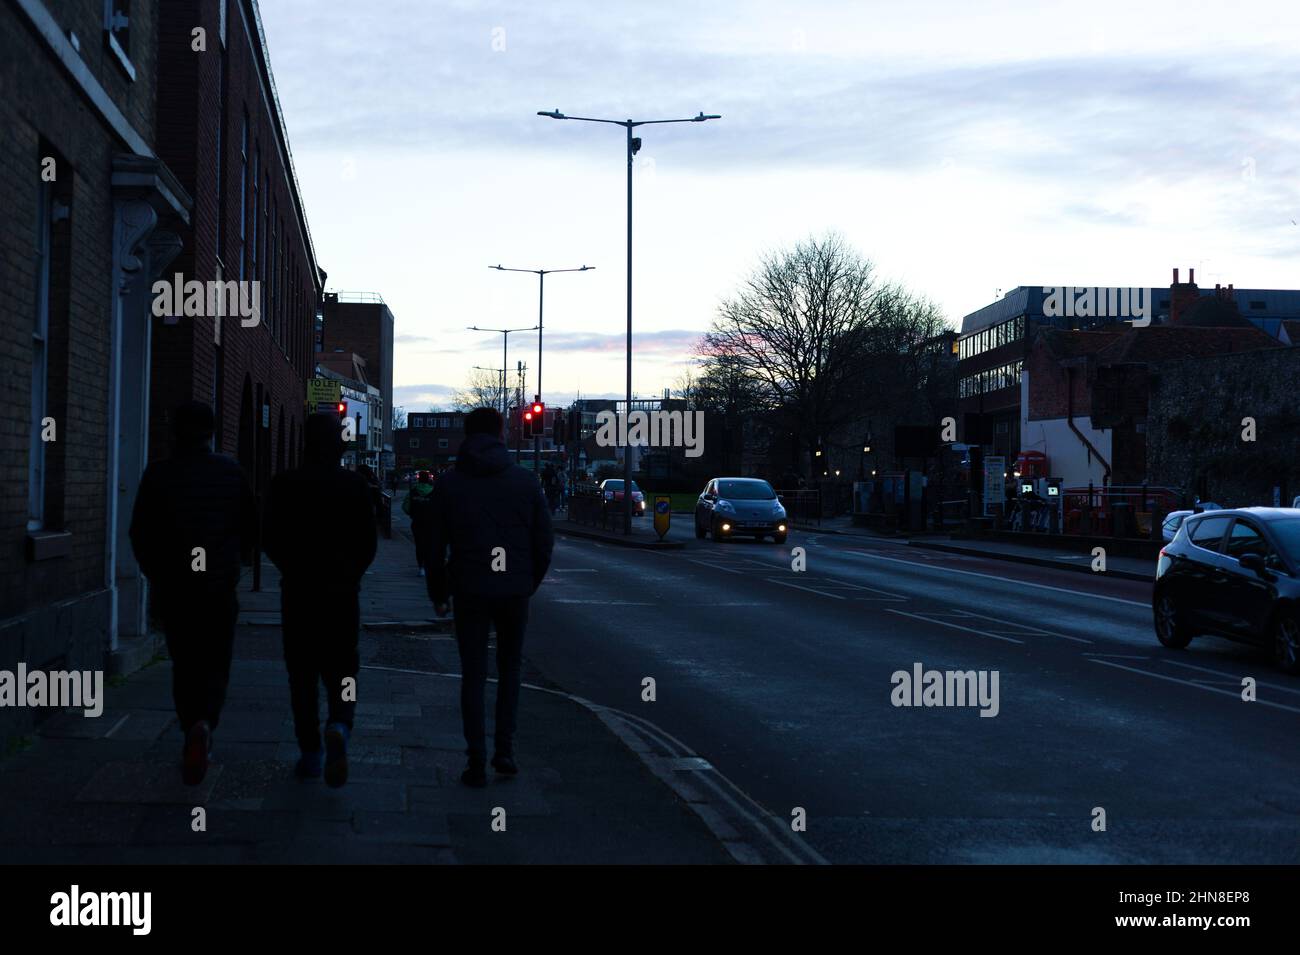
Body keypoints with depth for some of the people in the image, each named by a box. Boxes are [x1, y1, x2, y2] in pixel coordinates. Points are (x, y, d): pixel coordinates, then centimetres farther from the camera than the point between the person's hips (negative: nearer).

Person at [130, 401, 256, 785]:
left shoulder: (158, 475, -4)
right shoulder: (230, 472, -2)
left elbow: (140, 532, -1)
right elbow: (251, 526, 4)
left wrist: (155, 572, 15)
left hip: (172, 588, 0)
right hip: (220, 586, 0)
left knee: (185, 665, 13)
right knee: (216, 665, 7)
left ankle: (195, 739, 14)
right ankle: (203, 724, -18)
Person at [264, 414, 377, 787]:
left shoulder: (285, 484, -4)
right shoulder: (355, 485, -3)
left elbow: (272, 541, -1)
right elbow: (368, 543, 0)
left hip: (298, 591, 0)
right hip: (342, 592, 0)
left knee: (302, 675, 9)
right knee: (342, 669, 9)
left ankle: (311, 754, 11)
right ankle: (339, 725, -18)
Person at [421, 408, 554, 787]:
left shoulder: (448, 484, -1)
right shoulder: (526, 481, 0)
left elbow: (435, 546, 1)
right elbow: (544, 541, 2)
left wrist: (438, 592, 12)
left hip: (469, 591, -1)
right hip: (514, 591, 1)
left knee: (473, 675, 6)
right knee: (510, 668, 17)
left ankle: (477, 763, 2)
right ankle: (504, 750, 10)